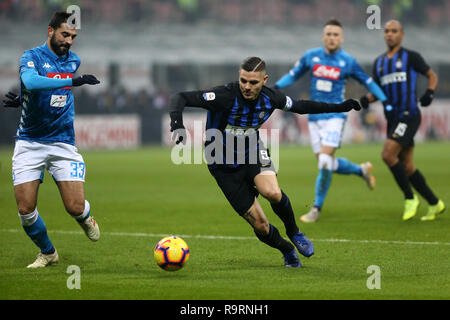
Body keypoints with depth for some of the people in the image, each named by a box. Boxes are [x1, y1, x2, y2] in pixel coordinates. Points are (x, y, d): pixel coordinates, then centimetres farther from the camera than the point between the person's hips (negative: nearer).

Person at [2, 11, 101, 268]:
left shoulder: (74, 61, 8)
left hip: (63, 144, 2)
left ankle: (86, 218, 26)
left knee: (76, 207, -12)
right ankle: (48, 253, 18)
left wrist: (23, 99, 6)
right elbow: (32, 82, -32)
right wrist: (72, 81, -38)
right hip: (30, 143, -2)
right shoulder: (32, 57, -9)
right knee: (25, 209, -8)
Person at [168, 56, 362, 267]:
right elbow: (180, 99, -31)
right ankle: (287, 251, 25)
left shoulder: (270, 98, -11)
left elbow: (300, 107, 9)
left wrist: (340, 107, 9)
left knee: (272, 193, -31)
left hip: (253, 154, 2)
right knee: (260, 226, -7)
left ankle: (293, 232, -1)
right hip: (225, 168, -2)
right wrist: (177, 124, -51)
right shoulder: (225, 96, -27)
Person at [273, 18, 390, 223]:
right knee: (327, 164, 3)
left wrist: (386, 101, 2)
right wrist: (277, 86, -3)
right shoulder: (310, 56, 4)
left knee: (325, 161, -17)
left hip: (335, 116, -4)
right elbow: (293, 75, 15)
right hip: (314, 117, 4)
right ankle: (362, 170, 31)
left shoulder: (348, 62, -1)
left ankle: (317, 209, -5)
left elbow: (367, 82, 10)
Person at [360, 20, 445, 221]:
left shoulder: (411, 57, 0)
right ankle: (435, 204, 17)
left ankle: (409, 198, -6)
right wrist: (367, 99, 1)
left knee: (388, 155, -21)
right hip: (392, 119, 7)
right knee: (407, 166, 5)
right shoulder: (379, 62, 16)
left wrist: (430, 93, -11)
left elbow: (432, 76, 8)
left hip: (409, 115, -7)